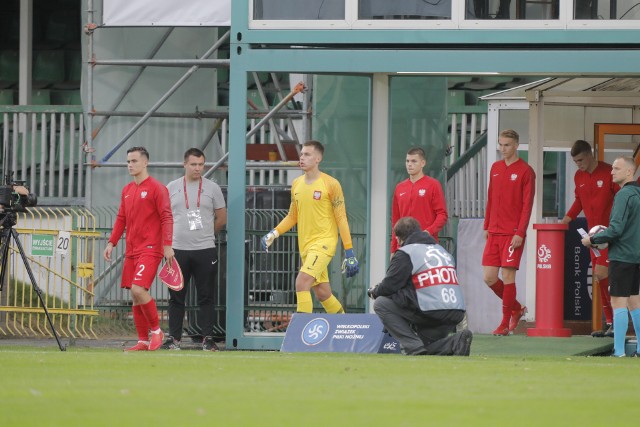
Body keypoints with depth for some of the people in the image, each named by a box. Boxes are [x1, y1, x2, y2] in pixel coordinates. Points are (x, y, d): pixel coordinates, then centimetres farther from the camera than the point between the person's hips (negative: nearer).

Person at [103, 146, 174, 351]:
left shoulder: (156, 188, -6)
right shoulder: (127, 190, 15)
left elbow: (166, 218, -10)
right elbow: (121, 219, 20)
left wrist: (167, 245, -17)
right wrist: (111, 243, 12)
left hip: (150, 249, -7)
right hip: (131, 250, 7)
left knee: (138, 289, -20)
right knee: (135, 296, 5)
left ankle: (156, 331, -4)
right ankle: (143, 340, 11)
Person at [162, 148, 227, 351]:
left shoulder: (212, 188, 5)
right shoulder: (171, 188, 7)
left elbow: (221, 219, 12)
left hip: (205, 250, -1)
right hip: (178, 250, 1)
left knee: (206, 297, 0)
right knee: (176, 296, 4)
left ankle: (208, 338, 3)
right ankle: (174, 338, 10)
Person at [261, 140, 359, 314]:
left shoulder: (331, 184, -7)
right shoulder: (296, 184, 11)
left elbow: (341, 218, -7)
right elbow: (292, 216, 20)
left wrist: (349, 252, -10)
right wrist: (273, 234, 4)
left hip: (324, 241, -7)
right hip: (305, 245, 7)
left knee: (302, 281, -23)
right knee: (322, 293, 10)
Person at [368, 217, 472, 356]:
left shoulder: (404, 253, 0)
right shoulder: (442, 250, 24)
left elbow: (389, 286, -3)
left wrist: (374, 291, 21)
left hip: (431, 312, -8)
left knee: (381, 304, 7)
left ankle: (414, 347, -5)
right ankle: (455, 342, -2)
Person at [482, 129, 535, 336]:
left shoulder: (525, 171, -5)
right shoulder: (495, 168, 14)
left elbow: (527, 205, -9)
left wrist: (520, 233, -15)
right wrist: (486, 226, 15)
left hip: (513, 233, -6)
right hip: (494, 232, 6)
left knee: (508, 276, -7)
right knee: (489, 277, 2)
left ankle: (505, 323, 1)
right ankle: (516, 308, 22)